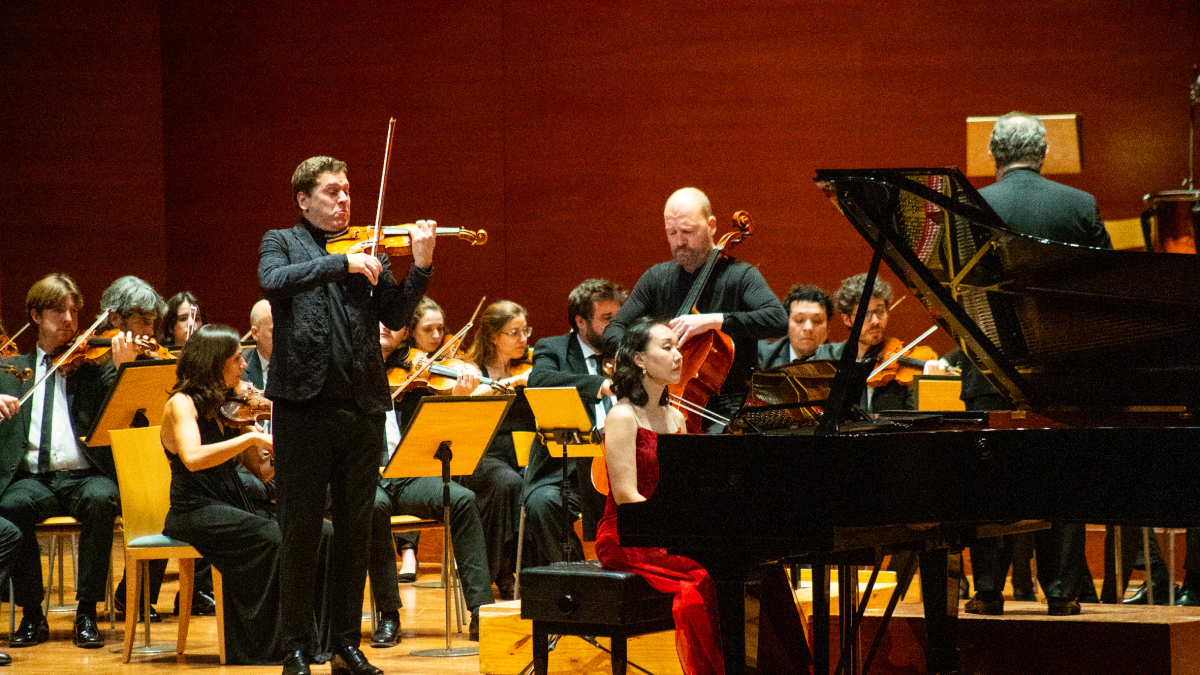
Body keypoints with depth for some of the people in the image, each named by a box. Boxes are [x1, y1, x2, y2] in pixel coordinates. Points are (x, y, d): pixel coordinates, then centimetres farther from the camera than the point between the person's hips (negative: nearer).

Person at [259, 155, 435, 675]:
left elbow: (395, 317, 2)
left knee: (356, 530, 7)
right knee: (300, 530, 0)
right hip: (304, 402, -3)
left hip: (361, 405, 3)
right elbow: (274, 281, -16)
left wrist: (421, 266, -13)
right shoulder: (281, 242, 6)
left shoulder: (368, 250, 13)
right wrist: (343, 262, -21)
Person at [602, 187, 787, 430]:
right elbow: (613, 332, 11)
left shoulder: (740, 276, -3)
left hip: (726, 410, -4)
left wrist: (714, 320, -28)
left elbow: (778, 320, -20)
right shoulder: (657, 278, 11)